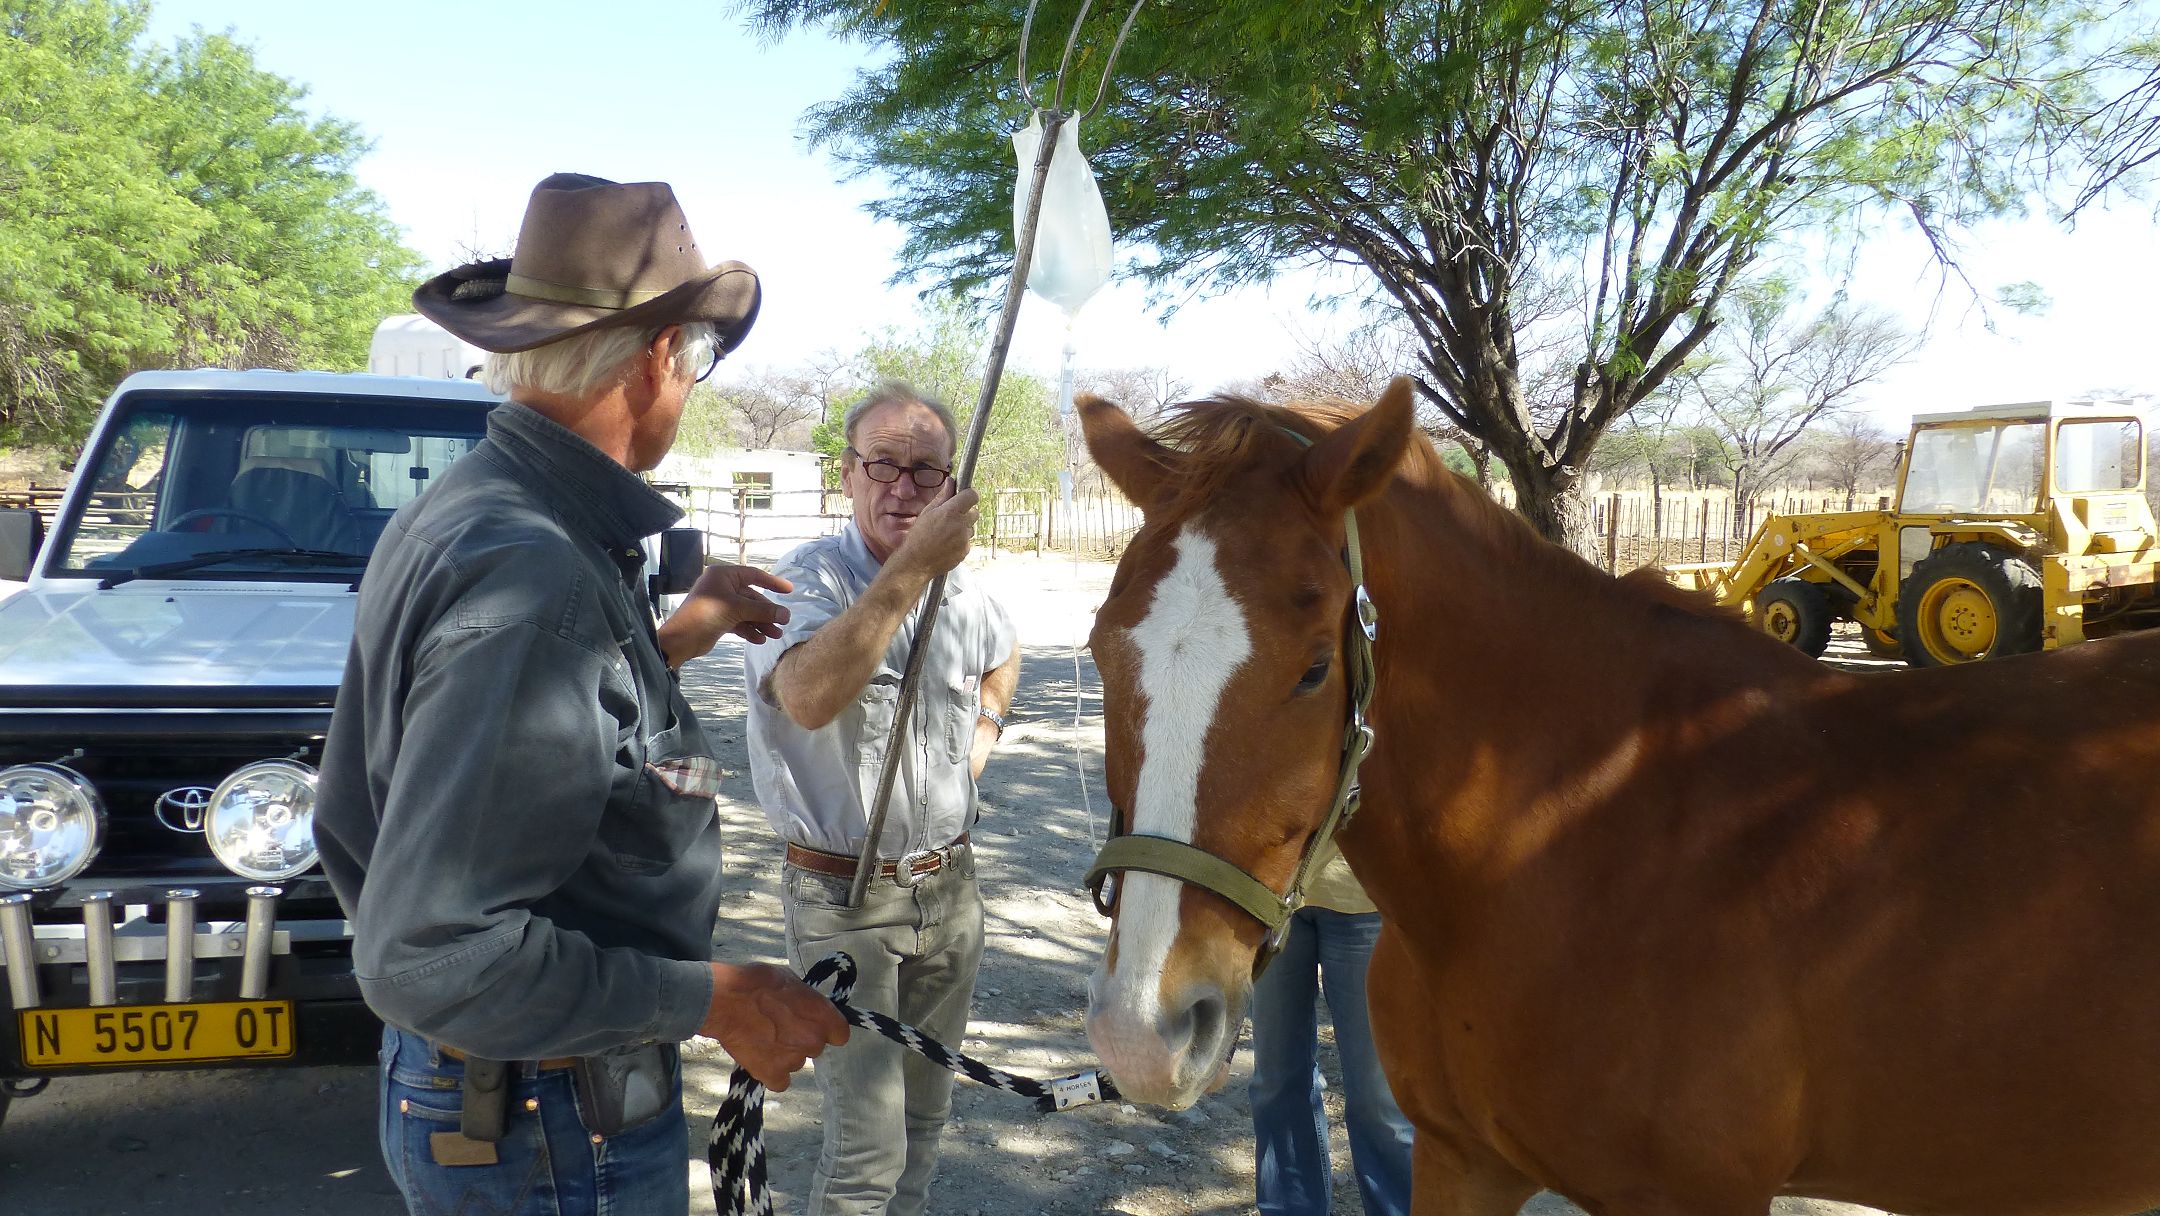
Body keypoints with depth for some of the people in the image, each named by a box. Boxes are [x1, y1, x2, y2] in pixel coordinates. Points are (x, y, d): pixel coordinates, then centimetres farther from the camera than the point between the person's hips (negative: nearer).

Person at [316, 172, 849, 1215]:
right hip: (558, 1132, -10)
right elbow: (431, 958, -31)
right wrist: (710, 999, -25)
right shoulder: (533, 580, -29)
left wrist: (666, 643, 13)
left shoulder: (452, 515, 4)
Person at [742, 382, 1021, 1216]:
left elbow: (1002, 661, 28)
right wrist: (910, 568, -38)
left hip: (949, 889, 6)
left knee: (924, 1116, 19)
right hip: (844, 900, -6)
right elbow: (809, 697, -37)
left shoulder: (963, 592, 4)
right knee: (868, 1142, -4)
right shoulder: (808, 579, -15)